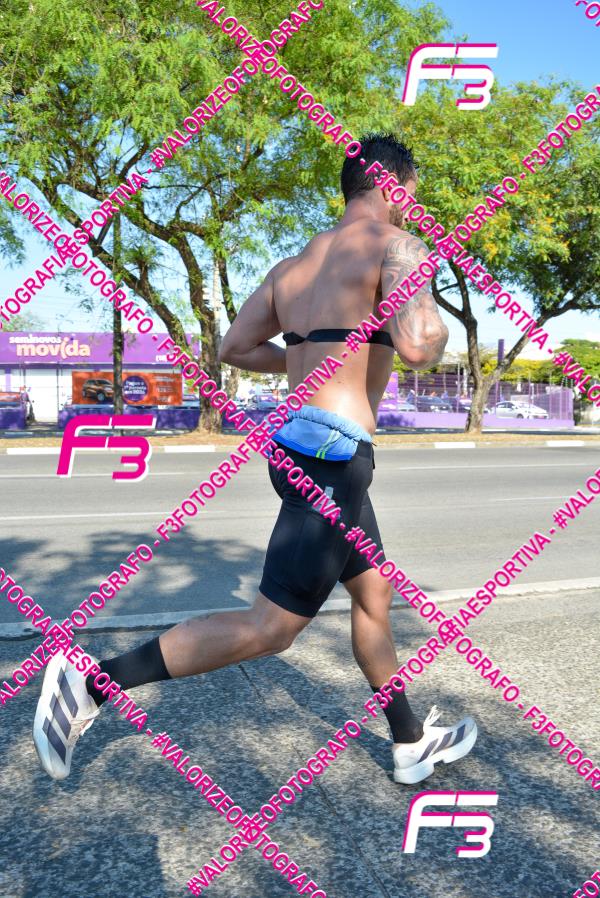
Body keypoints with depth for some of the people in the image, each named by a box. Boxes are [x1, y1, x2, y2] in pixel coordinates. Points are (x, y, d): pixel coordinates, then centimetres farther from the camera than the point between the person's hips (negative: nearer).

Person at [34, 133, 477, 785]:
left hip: (297, 440, 10)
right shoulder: (396, 247, -7)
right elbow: (416, 348, -24)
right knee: (270, 629, -3)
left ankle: (411, 744, 35)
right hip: (333, 454, -10)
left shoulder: (292, 266, 16)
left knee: (374, 594, 20)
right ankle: (94, 683, 1)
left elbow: (233, 348, 18)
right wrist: (434, 321, -1)